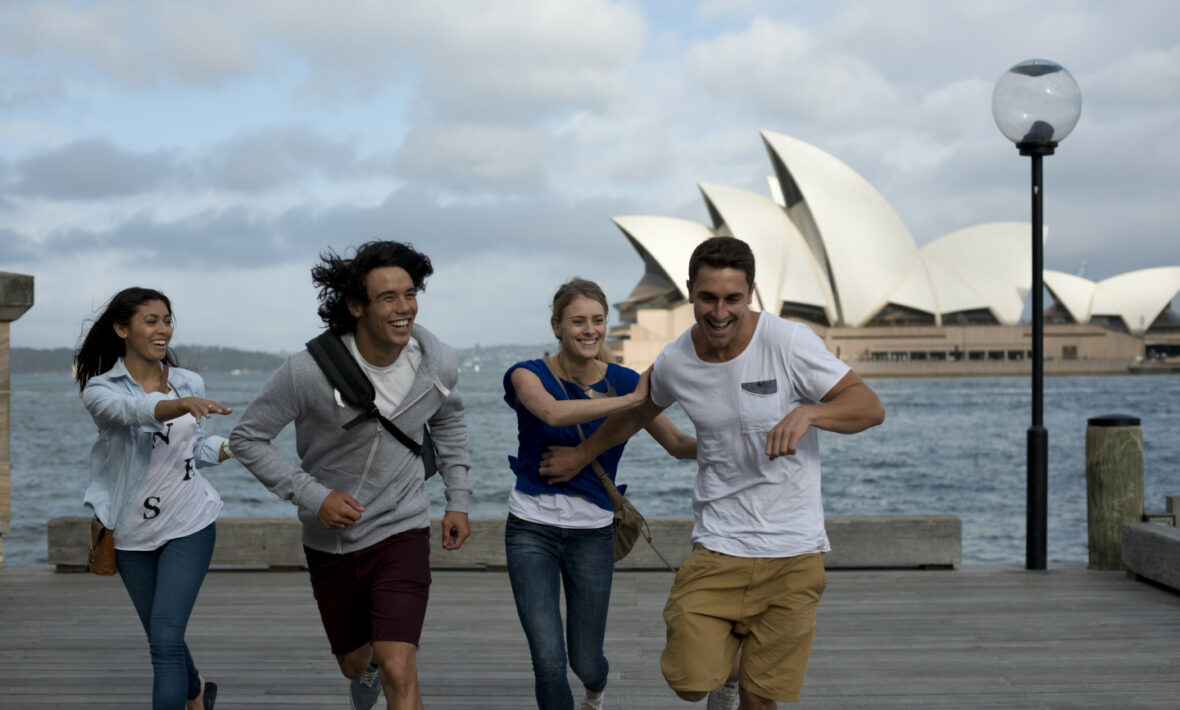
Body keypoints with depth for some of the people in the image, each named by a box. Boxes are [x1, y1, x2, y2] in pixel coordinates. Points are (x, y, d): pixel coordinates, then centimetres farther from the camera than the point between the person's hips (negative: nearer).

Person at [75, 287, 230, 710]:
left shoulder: (189, 383, 1)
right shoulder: (100, 389, -9)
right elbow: (132, 410, -32)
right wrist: (184, 405, -50)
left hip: (189, 525, -1)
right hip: (134, 534, 1)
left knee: (165, 639, -14)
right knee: (162, 638, 18)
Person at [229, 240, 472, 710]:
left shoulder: (438, 364, -13)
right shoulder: (309, 371, -24)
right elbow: (246, 438, -12)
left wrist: (458, 501, 8)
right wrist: (314, 496, -21)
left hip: (401, 531, 0)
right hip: (330, 539, 1)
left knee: (398, 672, -18)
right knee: (354, 663, 23)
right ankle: (367, 671, 61)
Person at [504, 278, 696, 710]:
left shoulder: (624, 381, -2)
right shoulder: (529, 375, -8)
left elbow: (679, 445, -3)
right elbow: (554, 412, -31)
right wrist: (631, 401, -38)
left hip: (592, 532, 2)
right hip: (531, 529, -1)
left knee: (585, 663, 10)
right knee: (548, 661, -11)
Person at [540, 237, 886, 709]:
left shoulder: (789, 342, -11)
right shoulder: (673, 362, 0)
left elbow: (870, 407, -11)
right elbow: (638, 413, 22)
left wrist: (807, 412, -31)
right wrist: (580, 455, 35)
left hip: (792, 550, -2)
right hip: (718, 545, 2)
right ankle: (729, 662, 28)